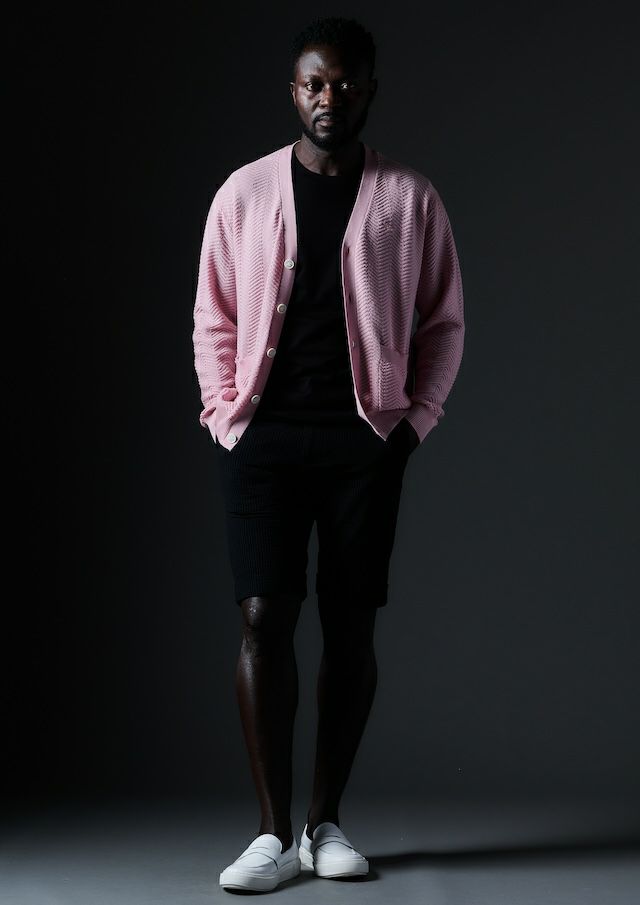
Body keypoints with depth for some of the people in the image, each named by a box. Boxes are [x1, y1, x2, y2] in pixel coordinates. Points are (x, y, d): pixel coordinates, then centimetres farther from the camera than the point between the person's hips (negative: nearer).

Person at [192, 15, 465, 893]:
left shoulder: (409, 198, 5)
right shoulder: (244, 193, 8)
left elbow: (443, 320, 9)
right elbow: (213, 316, 11)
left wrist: (417, 417, 0)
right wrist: (225, 412, 1)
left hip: (365, 440, 0)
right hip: (263, 435, 0)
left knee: (352, 625, 2)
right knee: (264, 617, -8)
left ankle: (326, 821, 14)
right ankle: (274, 835, -3)